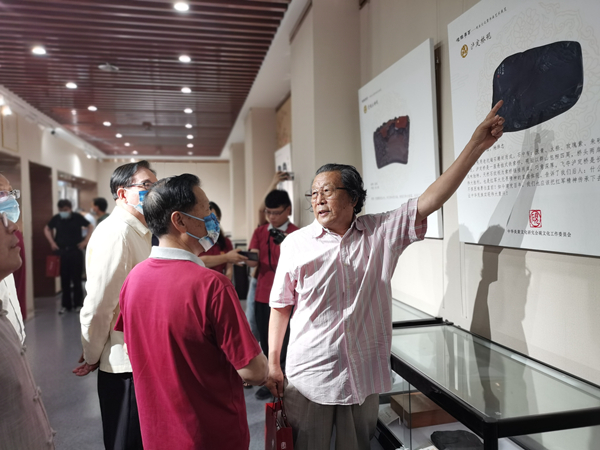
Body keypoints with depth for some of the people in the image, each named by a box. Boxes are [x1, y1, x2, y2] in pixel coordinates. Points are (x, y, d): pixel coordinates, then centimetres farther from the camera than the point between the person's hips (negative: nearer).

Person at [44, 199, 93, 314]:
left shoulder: (77, 217, -4)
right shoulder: (56, 218, 3)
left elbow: (90, 227, 4)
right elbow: (47, 229, 19)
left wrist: (86, 241, -3)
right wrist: (52, 242, 9)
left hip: (76, 251, -2)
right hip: (61, 252, 2)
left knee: (77, 278, 2)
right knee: (64, 279, 6)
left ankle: (78, 304, 12)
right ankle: (66, 304, 16)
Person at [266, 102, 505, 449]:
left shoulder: (382, 232, -3)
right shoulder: (296, 244, -4)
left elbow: (430, 200, -12)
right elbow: (281, 306, 1)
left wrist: (477, 144, -19)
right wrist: (273, 364, 2)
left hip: (364, 376, 1)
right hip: (308, 375, -1)